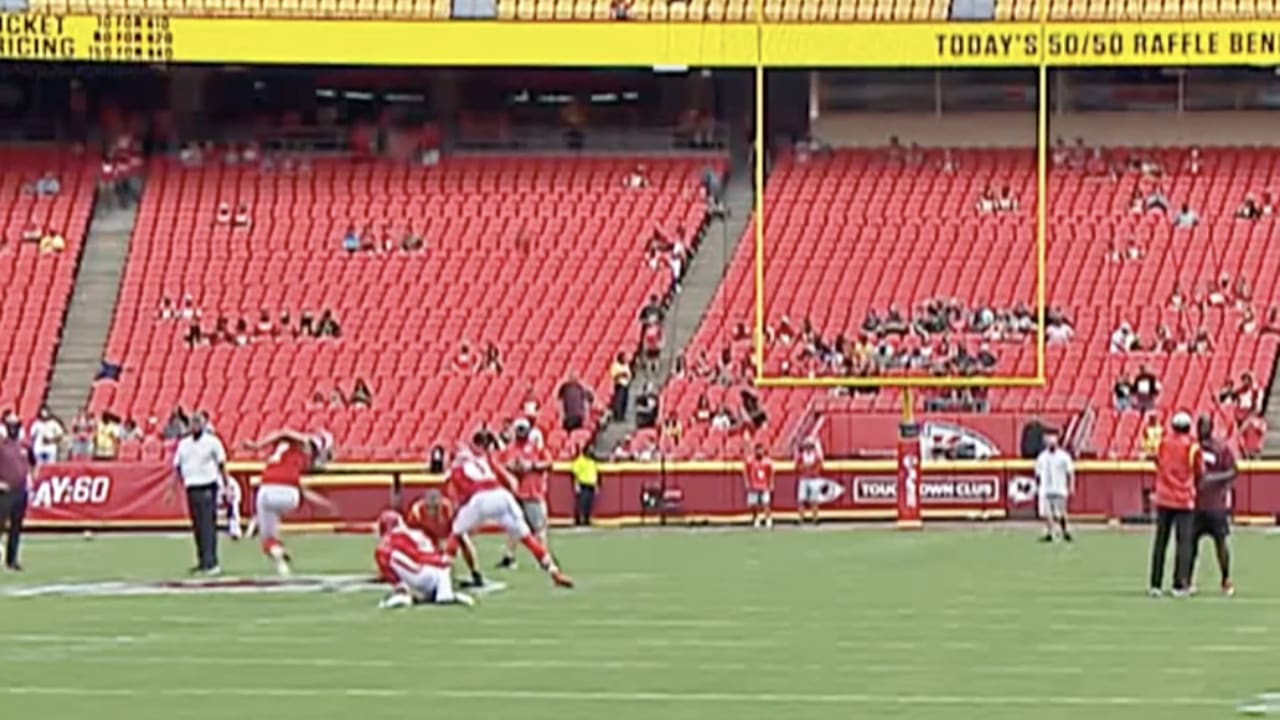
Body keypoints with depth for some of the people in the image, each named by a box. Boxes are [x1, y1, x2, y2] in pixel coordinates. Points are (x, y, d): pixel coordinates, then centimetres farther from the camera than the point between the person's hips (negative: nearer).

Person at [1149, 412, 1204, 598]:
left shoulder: (1163, 443, 2)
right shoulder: (1192, 446, -7)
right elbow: (1200, 473, 3)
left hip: (1163, 499, 3)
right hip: (1184, 499, -3)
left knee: (1160, 542, 8)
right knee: (1184, 542, -1)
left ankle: (1155, 584, 7)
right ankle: (1179, 585, -8)